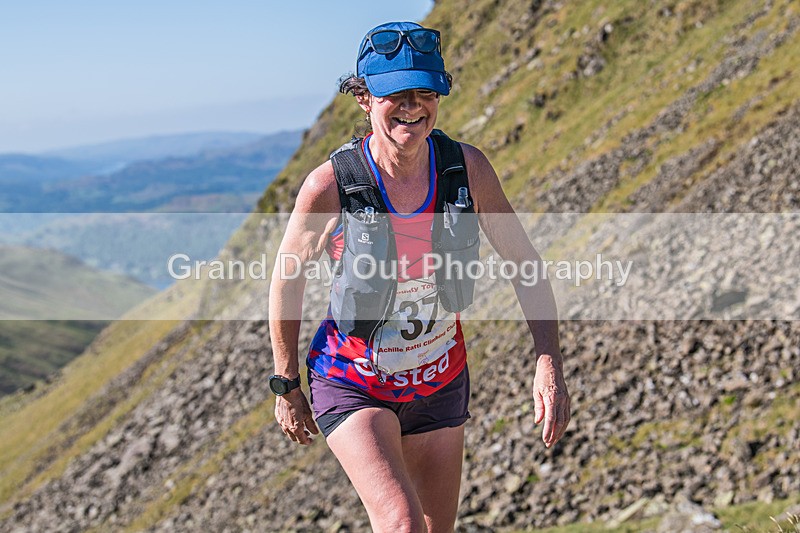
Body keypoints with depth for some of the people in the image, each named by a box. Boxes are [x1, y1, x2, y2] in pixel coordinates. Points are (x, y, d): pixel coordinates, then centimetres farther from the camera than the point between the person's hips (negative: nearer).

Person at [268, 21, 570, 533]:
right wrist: (287, 386, 2)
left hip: (441, 384, 4)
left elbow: (524, 262, -2)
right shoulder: (330, 186, -22)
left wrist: (550, 365, -11)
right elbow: (287, 282, -6)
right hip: (353, 387, -4)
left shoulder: (468, 168, -13)